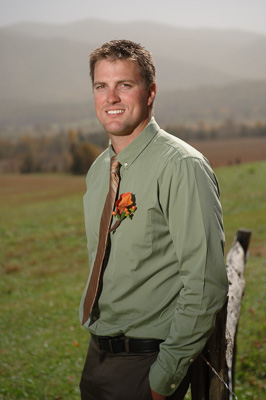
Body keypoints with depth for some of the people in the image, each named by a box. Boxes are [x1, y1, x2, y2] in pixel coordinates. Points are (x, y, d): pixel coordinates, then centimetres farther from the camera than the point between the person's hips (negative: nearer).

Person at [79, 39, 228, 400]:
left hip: (147, 361, -7)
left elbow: (205, 283, -20)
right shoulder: (98, 170, 8)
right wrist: (93, 329, 12)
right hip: (98, 354, 7)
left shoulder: (182, 167, -17)